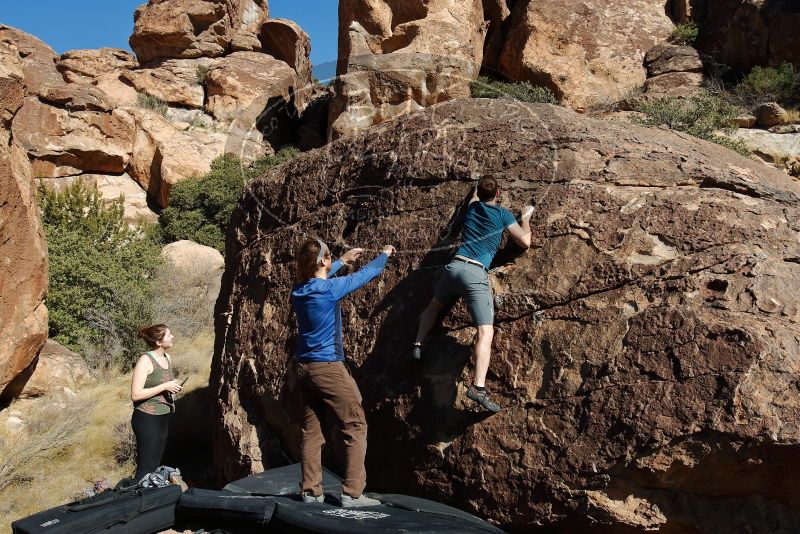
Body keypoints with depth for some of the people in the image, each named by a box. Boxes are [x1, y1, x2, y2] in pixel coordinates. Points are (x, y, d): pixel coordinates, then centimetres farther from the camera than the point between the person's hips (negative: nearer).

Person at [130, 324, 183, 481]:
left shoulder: (167, 358, 8)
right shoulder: (145, 360, -16)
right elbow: (135, 395, -22)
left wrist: (173, 387, 7)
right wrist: (165, 387, -22)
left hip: (164, 418, 8)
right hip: (147, 419, -8)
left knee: (156, 465, 15)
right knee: (146, 468, -3)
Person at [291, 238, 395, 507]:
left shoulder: (298, 290, 4)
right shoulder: (330, 288, -15)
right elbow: (366, 274, -1)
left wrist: (344, 259, 37)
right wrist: (384, 254, 17)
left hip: (304, 367, 7)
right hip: (328, 368, -7)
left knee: (311, 429, 11)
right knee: (355, 427, 1)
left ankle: (311, 491, 14)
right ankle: (352, 493, -1)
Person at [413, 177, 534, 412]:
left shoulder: (473, 208, 20)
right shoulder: (503, 214, 6)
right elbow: (525, 242, 9)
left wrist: (479, 186, 65)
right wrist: (525, 218, 25)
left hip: (454, 266, 5)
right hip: (476, 273, -5)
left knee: (434, 306, 35)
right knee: (486, 332, -13)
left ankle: (418, 345, 29)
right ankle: (478, 387, -27)